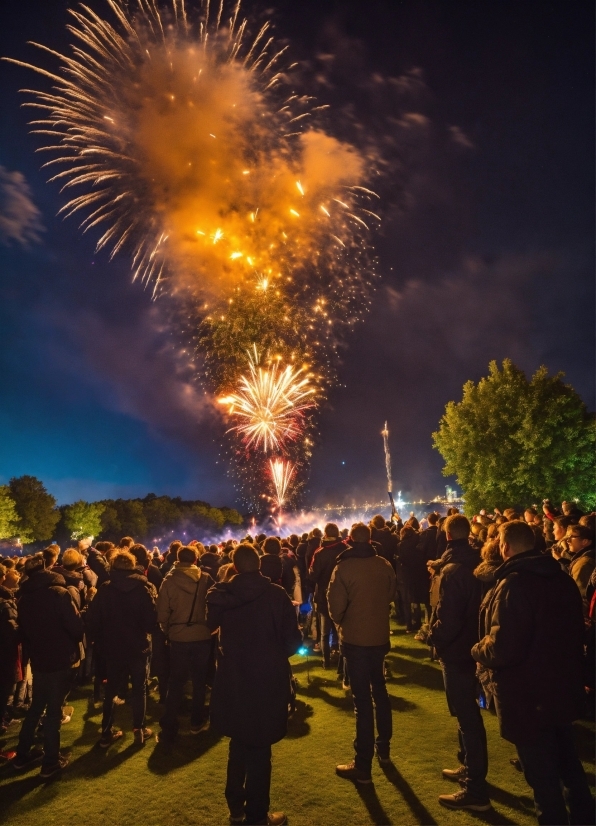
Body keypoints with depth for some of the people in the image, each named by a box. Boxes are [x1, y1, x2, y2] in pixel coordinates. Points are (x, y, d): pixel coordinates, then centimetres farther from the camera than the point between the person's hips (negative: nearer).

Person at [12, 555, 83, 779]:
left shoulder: (24, 597, 2)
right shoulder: (58, 593, -19)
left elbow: (22, 630, 11)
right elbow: (75, 626, -21)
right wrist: (77, 641, 1)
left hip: (38, 660, 6)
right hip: (60, 660, -6)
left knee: (36, 707, 22)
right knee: (53, 710, 5)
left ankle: (22, 755, 32)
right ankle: (50, 762, 15)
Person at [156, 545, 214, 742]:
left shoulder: (169, 580, -8)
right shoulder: (206, 579, -8)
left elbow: (162, 611, -8)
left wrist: (167, 630, 8)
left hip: (178, 637, 0)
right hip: (202, 635, 1)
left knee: (176, 681, 12)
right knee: (199, 679, 17)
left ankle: (168, 727, 13)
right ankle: (197, 721, 27)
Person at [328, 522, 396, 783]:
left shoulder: (344, 567, -18)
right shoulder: (385, 565, -6)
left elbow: (336, 604, -16)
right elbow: (391, 596, 6)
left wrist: (340, 622, 4)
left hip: (355, 638, -4)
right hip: (380, 636, 5)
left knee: (362, 698, 3)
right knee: (379, 689, 23)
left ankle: (363, 766, 11)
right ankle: (383, 749, 37)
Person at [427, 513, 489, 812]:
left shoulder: (452, 571, -25)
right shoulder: (476, 564, 1)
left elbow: (447, 618, -27)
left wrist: (433, 638, -10)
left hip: (456, 650, -9)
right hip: (471, 645, 9)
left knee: (466, 716, 2)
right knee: (468, 711, 23)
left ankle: (475, 791, 14)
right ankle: (470, 769, 40)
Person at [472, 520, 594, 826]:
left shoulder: (512, 585, -26)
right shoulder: (563, 579, 0)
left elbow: (503, 648, -30)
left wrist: (478, 650, -10)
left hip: (528, 697, -8)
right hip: (563, 689, 8)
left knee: (541, 773, 11)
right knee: (568, 763, 27)